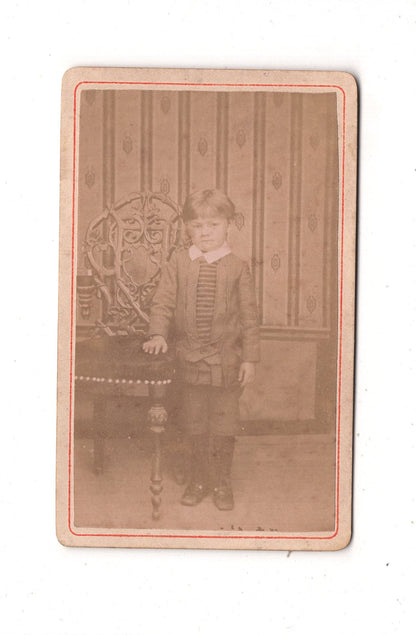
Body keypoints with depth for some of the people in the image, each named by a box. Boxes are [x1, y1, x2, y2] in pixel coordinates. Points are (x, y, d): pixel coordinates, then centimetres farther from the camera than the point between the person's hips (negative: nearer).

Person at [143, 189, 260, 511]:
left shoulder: (237, 267, -4)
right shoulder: (178, 262, 0)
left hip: (227, 361, -1)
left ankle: (222, 482, 24)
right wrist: (158, 334, -12)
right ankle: (199, 478, 29)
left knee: (224, 426, 7)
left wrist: (250, 358, -5)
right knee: (196, 424, 13)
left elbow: (249, 315, -2)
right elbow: (163, 303, 3)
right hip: (191, 359, 2)